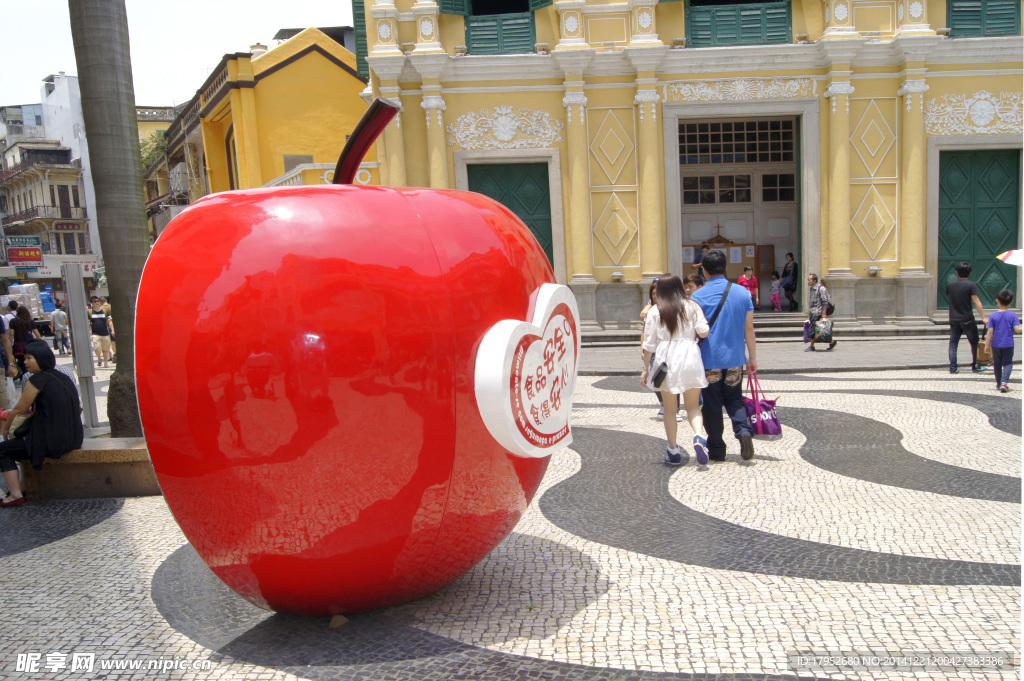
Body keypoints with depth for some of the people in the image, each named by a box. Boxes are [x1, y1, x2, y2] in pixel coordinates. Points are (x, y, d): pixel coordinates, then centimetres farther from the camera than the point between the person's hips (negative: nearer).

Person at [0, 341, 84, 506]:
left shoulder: (38, 380, -13)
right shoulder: (64, 378, 10)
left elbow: (21, 409, -5)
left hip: (51, 442, -9)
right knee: (21, 438, 33)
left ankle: (16, 494, 7)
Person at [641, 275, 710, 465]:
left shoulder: (655, 311, 2)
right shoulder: (692, 307, 4)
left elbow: (649, 344, 1)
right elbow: (704, 332, -3)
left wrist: (646, 368, 9)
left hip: (666, 360, -1)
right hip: (690, 358, 1)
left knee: (670, 409, 11)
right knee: (693, 406, 11)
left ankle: (673, 451, 13)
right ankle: (699, 435, -16)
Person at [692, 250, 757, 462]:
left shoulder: (698, 297, -9)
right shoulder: (742, 293, 1)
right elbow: (749, 328, 3)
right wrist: (752, 358, 11)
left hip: (709, 359, -3)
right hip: (735, 359, 3)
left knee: (712, 405, 8)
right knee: (734, 399, 19)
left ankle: (716, 450, 14)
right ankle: (743, 430, -5)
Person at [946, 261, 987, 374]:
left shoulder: (950, 284, 4)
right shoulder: (971, 285, -9)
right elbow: (976, 302, -15)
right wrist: (983, 317, -15)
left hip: (953, 319, 4)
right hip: (967, 319, -3)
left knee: (953, 343, 5)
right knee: (974, 342, 11)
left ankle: (953, 367, -1)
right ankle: (975, 366, 14)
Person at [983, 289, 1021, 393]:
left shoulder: (993, 316, -6)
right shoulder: (1013, 315, -8)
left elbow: (990, 332, -6)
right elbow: (1017, 329, -15)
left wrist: (987, 345, -1)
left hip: (996, 345, 1)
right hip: (1008, 345, -1)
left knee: (997, 364, 14)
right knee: (1008, 363, 6)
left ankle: (999, 383, 25)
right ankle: (1004, 382, -14)